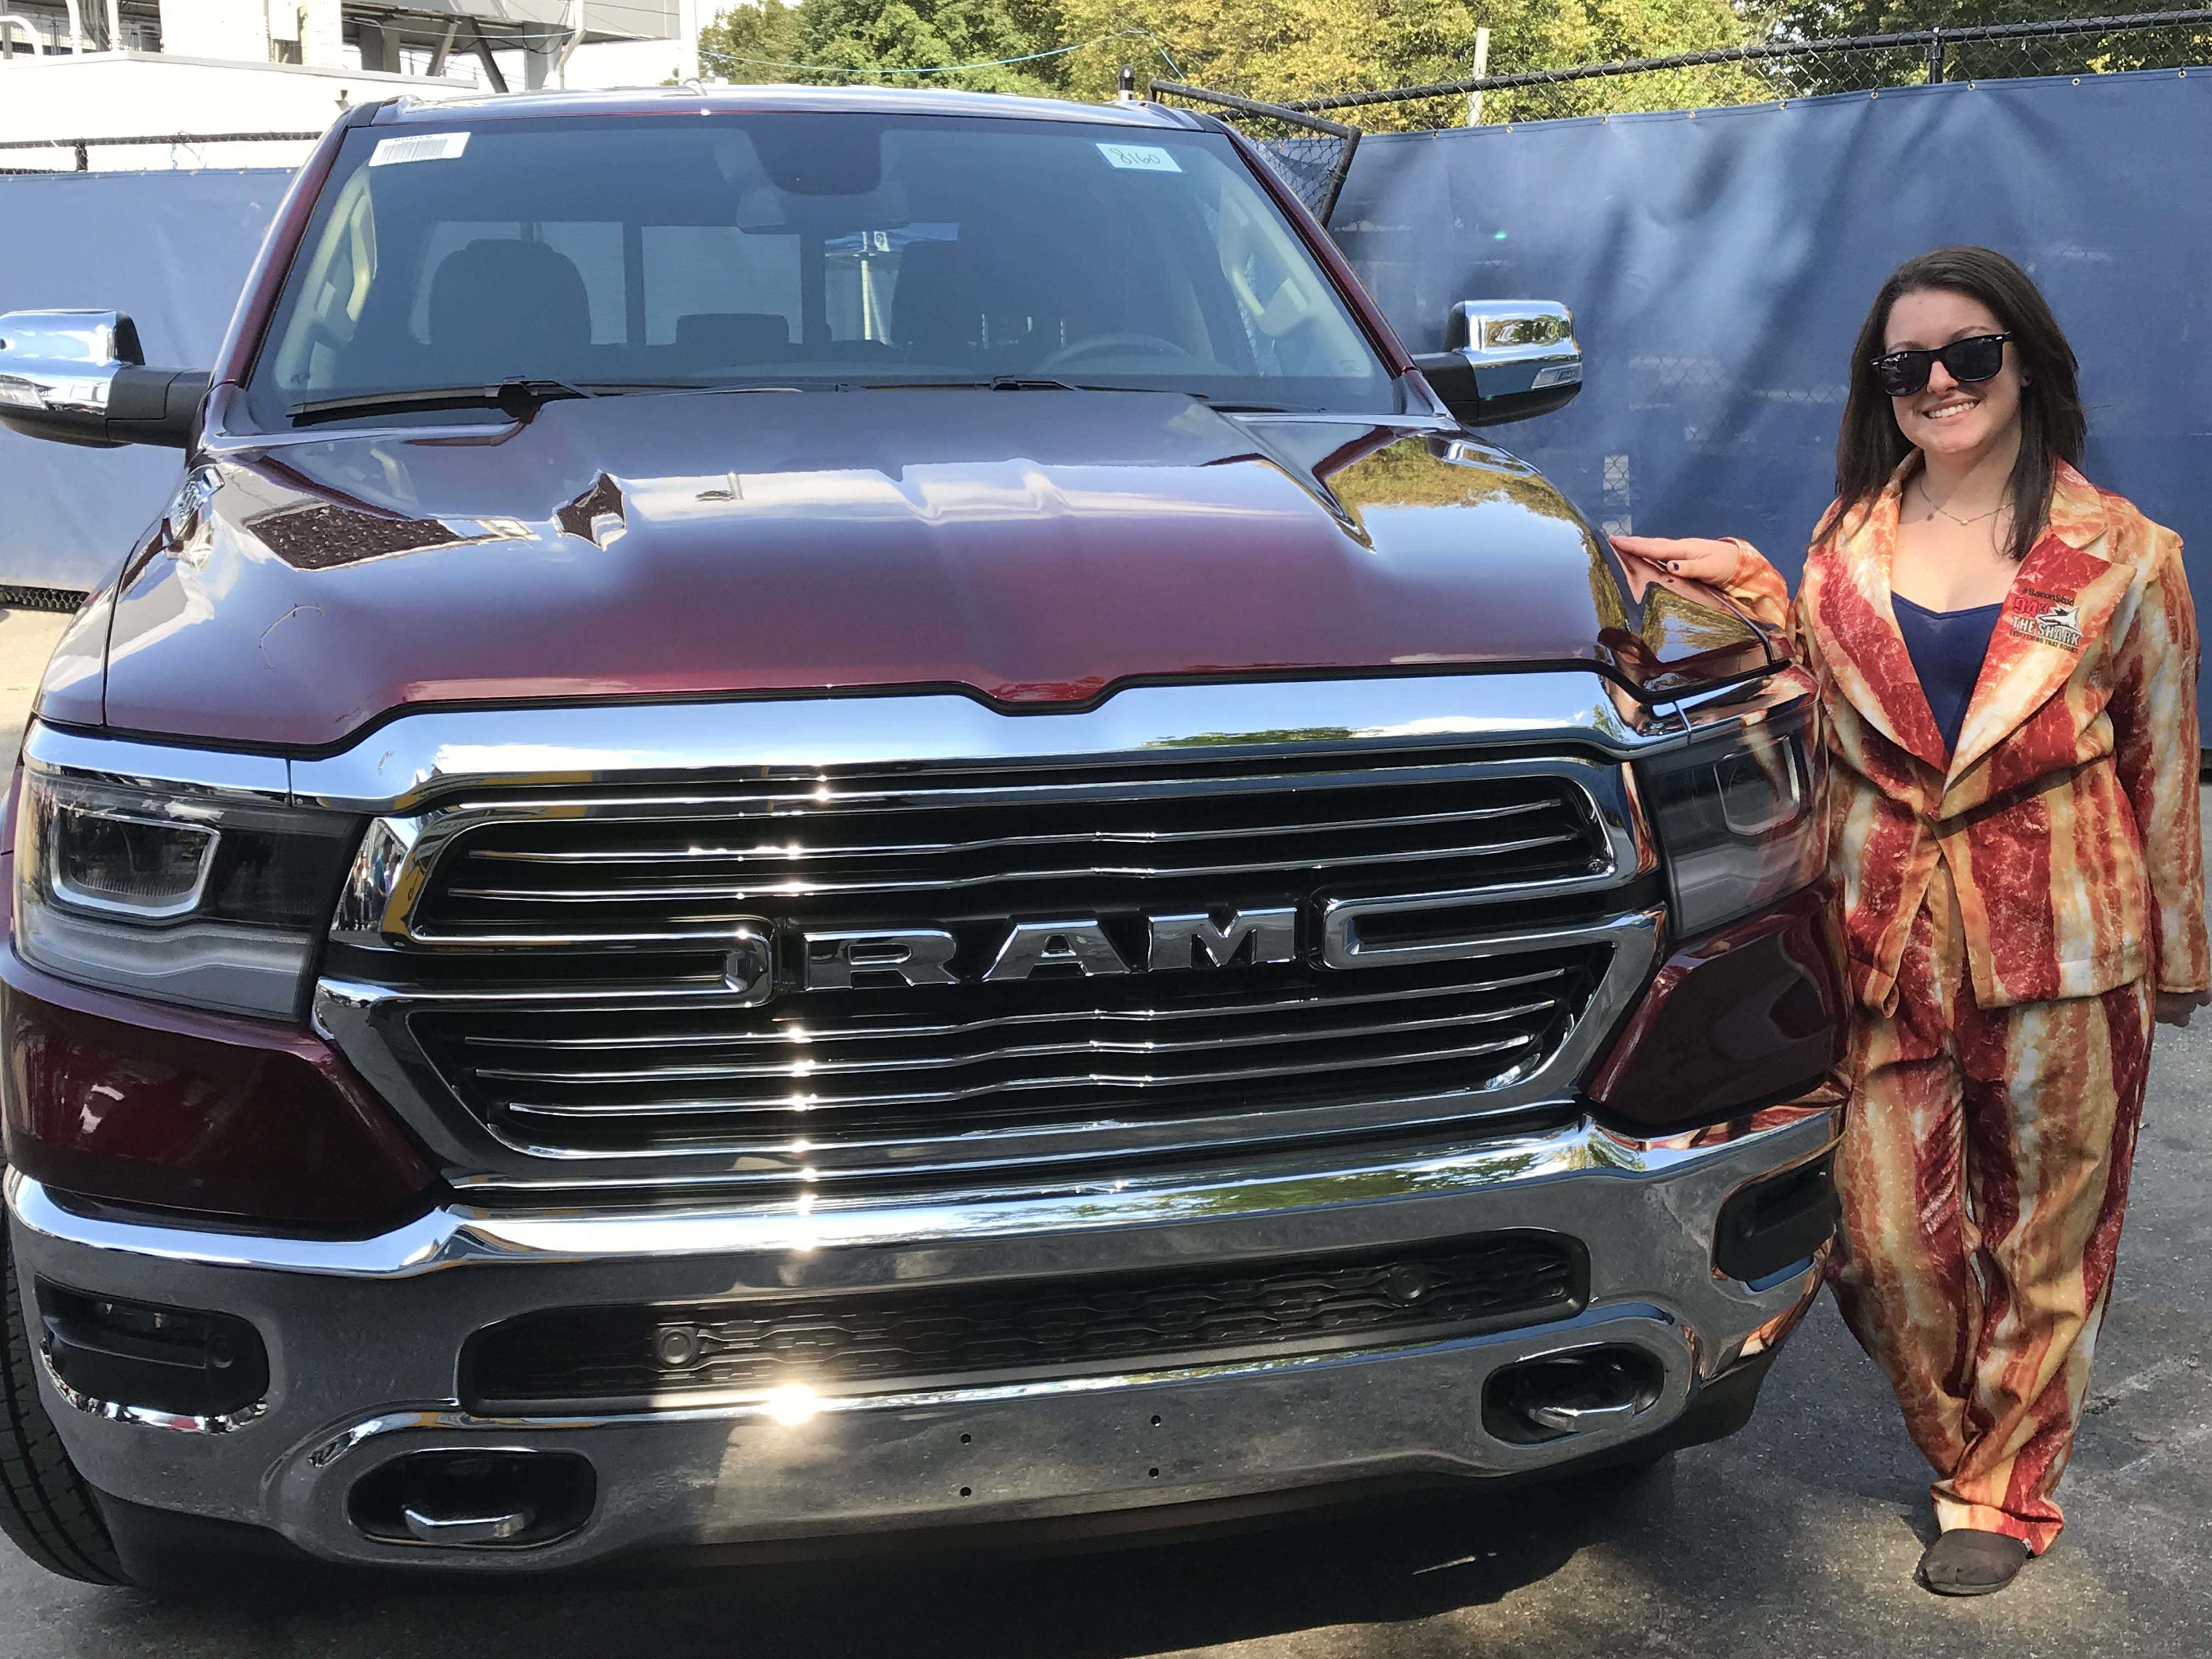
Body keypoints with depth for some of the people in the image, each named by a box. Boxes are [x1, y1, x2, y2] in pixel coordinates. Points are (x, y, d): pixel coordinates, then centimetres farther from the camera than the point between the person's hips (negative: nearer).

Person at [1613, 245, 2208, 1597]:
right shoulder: (1850, 541, 8)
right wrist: (1751, 592, -1)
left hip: (2061, 936, -2)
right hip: (1886, 938, 2)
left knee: (2042, 1233, 9)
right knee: (1883, 1237, 4)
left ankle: (2004, 1491, 29)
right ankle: (1963, 1444, 32)